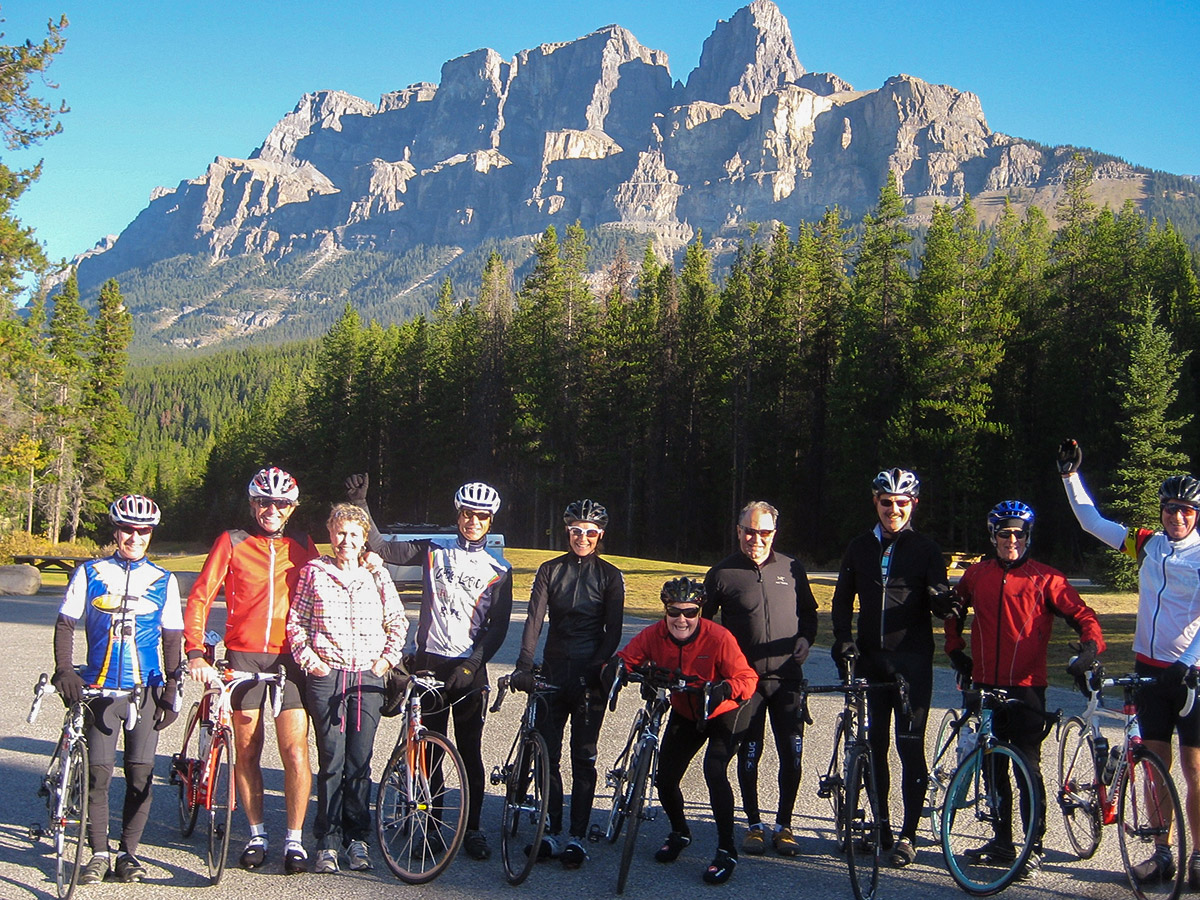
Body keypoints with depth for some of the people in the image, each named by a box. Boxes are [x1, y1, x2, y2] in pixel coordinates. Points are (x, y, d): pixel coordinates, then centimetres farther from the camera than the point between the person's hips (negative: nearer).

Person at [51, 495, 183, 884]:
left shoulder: (163, 581, 6)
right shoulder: (89, 573, 5)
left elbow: (172, 638, 9)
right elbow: (65, 624, 5)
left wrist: (171, 690, 2)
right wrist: (64, 670, -9)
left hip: (146, 689, 1)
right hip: (100, 687, 0)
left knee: (141, 774, 0)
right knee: (98, 772, -3)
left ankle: (129, 853, 13)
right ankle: (98, 854, 10)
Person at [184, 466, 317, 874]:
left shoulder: (302, 546, 10)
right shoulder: (232, 542, 4)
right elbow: (201, 596, -2)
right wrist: (195, 652, -14)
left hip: (289, 656, 0)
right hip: (243, 656, 0)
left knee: (295, 750, -7)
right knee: (246, 750, 6)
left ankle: (295, 840, 4)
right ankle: (257, 834, 21)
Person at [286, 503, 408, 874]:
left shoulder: (377, 574, 9)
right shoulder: (314, 572, 5)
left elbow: (398, 622, 14)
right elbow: (295, 621, 6)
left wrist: (387, 659, 3)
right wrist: (309, 659, -5)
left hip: (368, 677, 1)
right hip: (326, 675, -1)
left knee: (360, 762, 3)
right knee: (332, 760, -2)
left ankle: (357, 838, 14)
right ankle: (328, 843, 7)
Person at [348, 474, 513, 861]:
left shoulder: (498, 569, 5)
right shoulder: (433, 550, 6)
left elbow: (498, 625, 1)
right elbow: (382, 549, 1)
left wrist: (472, 663, -11)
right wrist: (360, 504, -8)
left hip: (469, 667, -1)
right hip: (429, 661, 1)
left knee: (470, 752, 2)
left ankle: (472, 828, 11)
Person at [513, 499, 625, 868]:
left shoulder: (610, 576, 2)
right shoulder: (550, 570, 6)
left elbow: (613, 630, -2)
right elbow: (534, 620, -4)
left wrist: (596, 668, -16)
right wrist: (524, 666, -17)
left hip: (589, 675, -2)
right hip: (553, 671, 2)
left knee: (583, 758, 1)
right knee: (547, 754, 2)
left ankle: (577, 837, 9)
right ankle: (551, 831, 13)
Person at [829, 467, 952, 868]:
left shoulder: (925, 549, 1)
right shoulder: (859, 548, 10)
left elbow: (940, 605, -3)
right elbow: (843, 600, 15)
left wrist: (943, 601, -27)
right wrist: (843, 639, -1)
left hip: (912, 661, -3)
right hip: (870, 659, 3)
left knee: (910, 747, -4)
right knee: (874, 747, 8)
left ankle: (908, 835, 5)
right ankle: (880, 826, 20)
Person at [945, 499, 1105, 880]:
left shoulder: (1045, 578, -3)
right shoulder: (976, 574, 8)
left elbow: (1082, 615, -5)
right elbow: (955, 611, 25)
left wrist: (1090, 648, -23)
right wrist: (955, 649, 17)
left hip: (1025, 687, -4)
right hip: (984, 685, 5)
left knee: (1027, 766, -4)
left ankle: (1035, 848, 6)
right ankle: (1002, 841, 24)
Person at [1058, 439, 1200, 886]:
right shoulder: (1147, 544, 6)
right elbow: (1093, 522, 13)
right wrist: (1071, 475, 8)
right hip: (1149, 666, 4)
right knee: (1156, 762, 8)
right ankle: (1162, 853, 17)